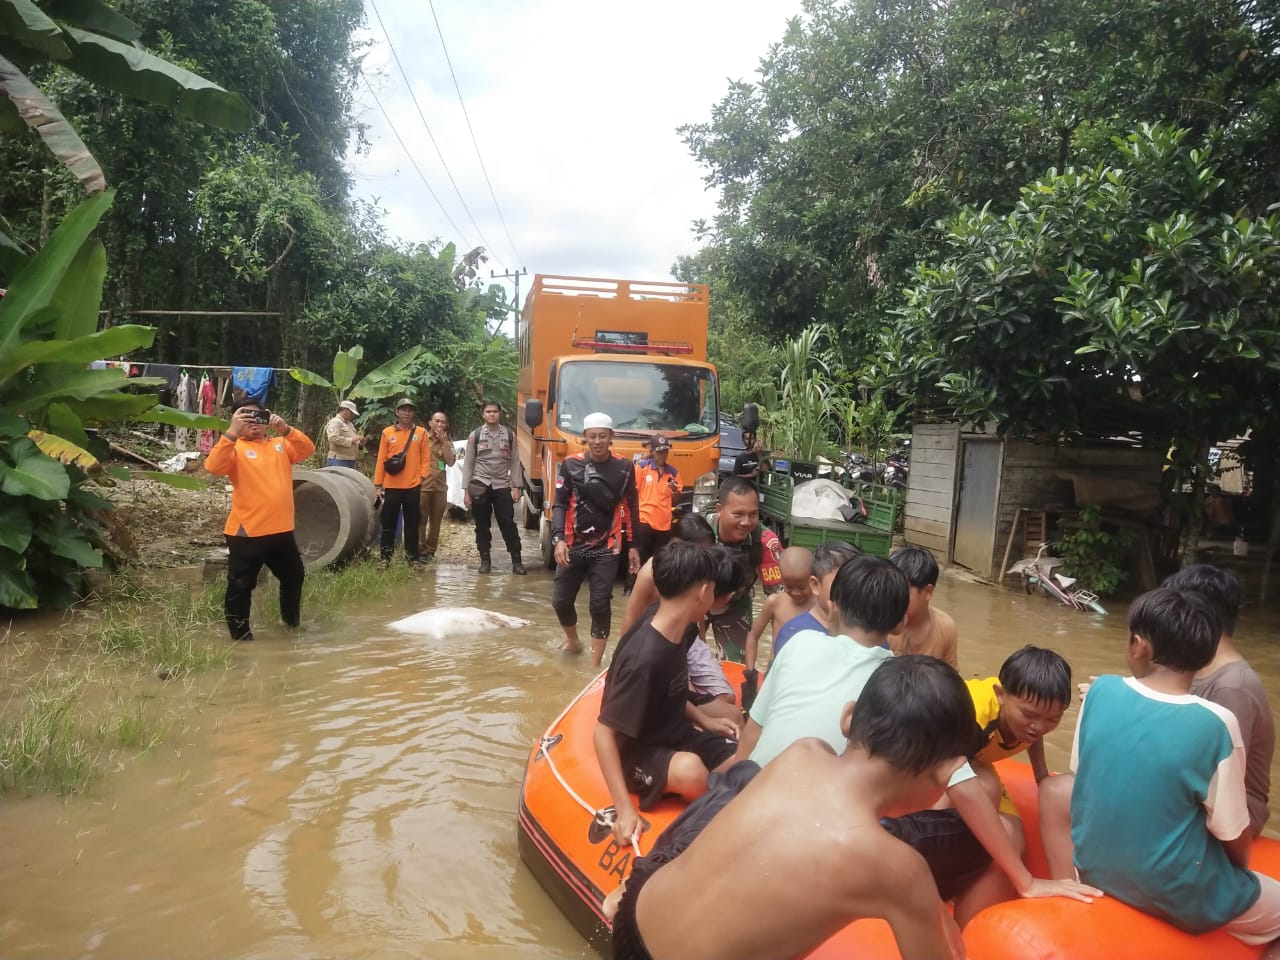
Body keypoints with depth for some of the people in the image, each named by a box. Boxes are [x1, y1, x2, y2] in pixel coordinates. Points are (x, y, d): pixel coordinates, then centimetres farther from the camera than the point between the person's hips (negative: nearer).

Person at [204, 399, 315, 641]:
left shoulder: (280, 444, 10)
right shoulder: (235, 447, -3)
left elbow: (307, 450, -6)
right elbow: (213, 466, -22)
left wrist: (285, 429, -21)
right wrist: (232, 432, -30)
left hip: (282, 530, 6)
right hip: (247, 533, -5)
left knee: (294, 576, 23)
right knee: (240, 586, 1)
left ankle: (291, 622, 43)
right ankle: (240, 635, 16)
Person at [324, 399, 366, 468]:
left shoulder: (349, 424, 21)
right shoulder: (334, 422, -6)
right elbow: (333, 438, -23)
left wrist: (360, 442, 4)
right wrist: (351, 440, -24)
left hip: (351, 461, 9)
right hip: (338, 461, -9)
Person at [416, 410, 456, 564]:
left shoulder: (448, 443, 11)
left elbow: (451, 462, -4)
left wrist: (444, 442, -7)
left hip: (440, 487, 4)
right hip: (422, 485, -3)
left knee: (436, 521, 8)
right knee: (421, 520, -5)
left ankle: (430, 550, 16)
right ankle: (421, 550, -1)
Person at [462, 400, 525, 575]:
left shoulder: (509, 434, 5)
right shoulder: (475, 435, 3)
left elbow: (515, 462, 5)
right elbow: (468, 464, 3)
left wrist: (517, 487, -3)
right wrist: (466, 490, -2)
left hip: (502, 486, 0)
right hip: (480, 486, 0)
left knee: (508, 524, -2)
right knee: (482, 525, 6)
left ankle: (516, 561, 4)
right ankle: (485, 560, 17)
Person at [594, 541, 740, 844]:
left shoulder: (677, 634, -5)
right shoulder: (643, 658, -30)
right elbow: (603, 732, -28)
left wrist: (702, 719, 7)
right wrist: (625, 809, -30)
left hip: (675, 737, 8)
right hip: (639, 753, -8)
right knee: (689, 770, -36)